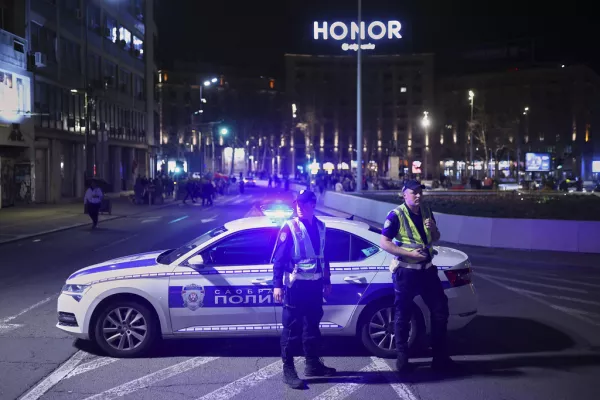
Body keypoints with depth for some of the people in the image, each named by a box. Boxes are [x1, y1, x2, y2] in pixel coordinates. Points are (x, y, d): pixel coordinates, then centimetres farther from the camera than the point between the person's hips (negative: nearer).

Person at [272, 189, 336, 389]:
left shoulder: (320, 226, 8)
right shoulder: (289, 227, -9)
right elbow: (279, 258, -10)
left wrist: (327, 281, 18)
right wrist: (277, 285, -16)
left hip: (315, 284, 6)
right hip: (296, 284, -6)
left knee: (312, 325, 16)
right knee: (292, 328, -1)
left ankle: (313, 364, 28)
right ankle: (288, 370, 6)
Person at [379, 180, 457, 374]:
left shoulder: (426, 211, 8)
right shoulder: (396, 215, -11)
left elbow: (435, 239, 16)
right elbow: (384, 243, -15)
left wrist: (432, 227, -7)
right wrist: (410, 253, -21)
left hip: (426, 269, 6)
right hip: (406, 271, -6)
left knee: (440, 310, 7)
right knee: (403, 315, 2)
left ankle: (439, 356, 18)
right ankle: (402, 358, 14)